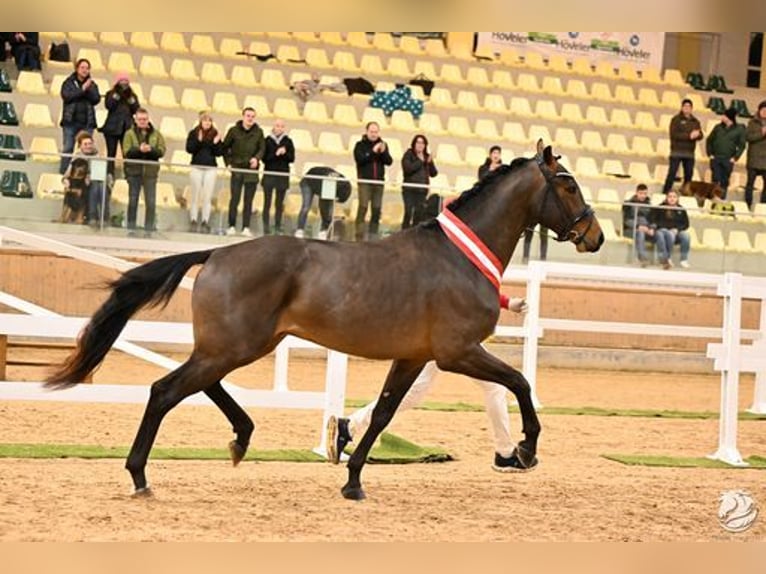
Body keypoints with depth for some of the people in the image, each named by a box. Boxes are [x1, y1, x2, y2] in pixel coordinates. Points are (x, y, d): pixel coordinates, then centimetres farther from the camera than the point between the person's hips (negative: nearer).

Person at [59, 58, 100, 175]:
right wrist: (82, 89, -13)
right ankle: (63, 173, 1)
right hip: (71, 121, -2)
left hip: (87, 122, 2)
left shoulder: (92, 84, 11)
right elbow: (67, 96, -11)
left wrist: (89, 89, -14)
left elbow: (96, 99, -1)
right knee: (67, 148, -3)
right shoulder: (68, 83, 5)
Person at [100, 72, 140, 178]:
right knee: (111, 153, 1)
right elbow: (109, 105, -13)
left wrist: (130, 98, -10)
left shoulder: (132, 96, 13)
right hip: (112, 128, -1)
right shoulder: (111, 94, 6)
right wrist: (117, 94, -13)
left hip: (127, 128, 1)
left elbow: (136, 110, 0)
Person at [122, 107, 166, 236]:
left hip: (150, 172, 1)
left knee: (151, 202, -2)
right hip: (134, 171, -1)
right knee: (133, 200, 3)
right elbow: (127, 151, -8)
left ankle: (148, 229, 4)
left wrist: (151, 149, -18)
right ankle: (131, 228, 11)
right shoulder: (130, 134, 3)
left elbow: (161, 151, 0)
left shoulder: (156, 134, 8)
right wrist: (139, 149, -23)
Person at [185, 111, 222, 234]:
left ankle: (205, 222, 2)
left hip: (211, 168, 1)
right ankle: (193, 221, 6)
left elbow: (219, 153, 3)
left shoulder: (215, 134, 4)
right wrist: (199, 140, -19)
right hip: (197, 167, -1)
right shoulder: (194, 133, 1)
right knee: (196, 195, 3)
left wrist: (216, 143, -14)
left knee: (207, 196, 0)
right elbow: (189, 149, -7)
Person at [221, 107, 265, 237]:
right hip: (237, 169, -1)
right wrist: (229, 163, -2)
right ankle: (232, 226, 2)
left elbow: (262, 148, 7)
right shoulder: (234, 130, 0)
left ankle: (246, 228, 5)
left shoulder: (258, 132, 4)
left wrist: (257, 158, -13)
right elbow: (225, 147, 6)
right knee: (235, 199, -4)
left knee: (249, 201, 3)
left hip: (252, 170, 2)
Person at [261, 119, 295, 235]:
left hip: (283, 176, 1)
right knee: (267, 203, -3)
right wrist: (276, 154, -16)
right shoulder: (268, 140, 1)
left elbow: (292, 158, 3)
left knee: (279, 204, 4)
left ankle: (278, 227, 7)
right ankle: (266, 227, -2)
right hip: (269, 174, -1)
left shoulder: (288, 141, 6)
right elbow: (264, 157, -5)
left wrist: (285, 153, -15)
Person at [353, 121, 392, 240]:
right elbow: (360, 159, -13)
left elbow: (389, 161, 4)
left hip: (379, 181, 4)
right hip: (365, 181, -4)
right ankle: (359, 236, -16)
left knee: (377, 208, 3)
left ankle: (373, 234, 8)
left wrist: (383, 152, -14)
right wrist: (373, 151, -18)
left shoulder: (382, 145, 12)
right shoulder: (360, 145, 2)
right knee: (363, 206, -13)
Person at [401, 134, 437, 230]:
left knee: (419, 214, 3)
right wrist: (420, 161, -13)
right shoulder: (408, 155, -1)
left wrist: (430, 163, -9)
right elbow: (408, 168, -17)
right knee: (408, 212, -11)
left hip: (422, 190, 4)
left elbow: (434, 174, 8)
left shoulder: (427, 157, 11)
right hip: (409, 189, -4)